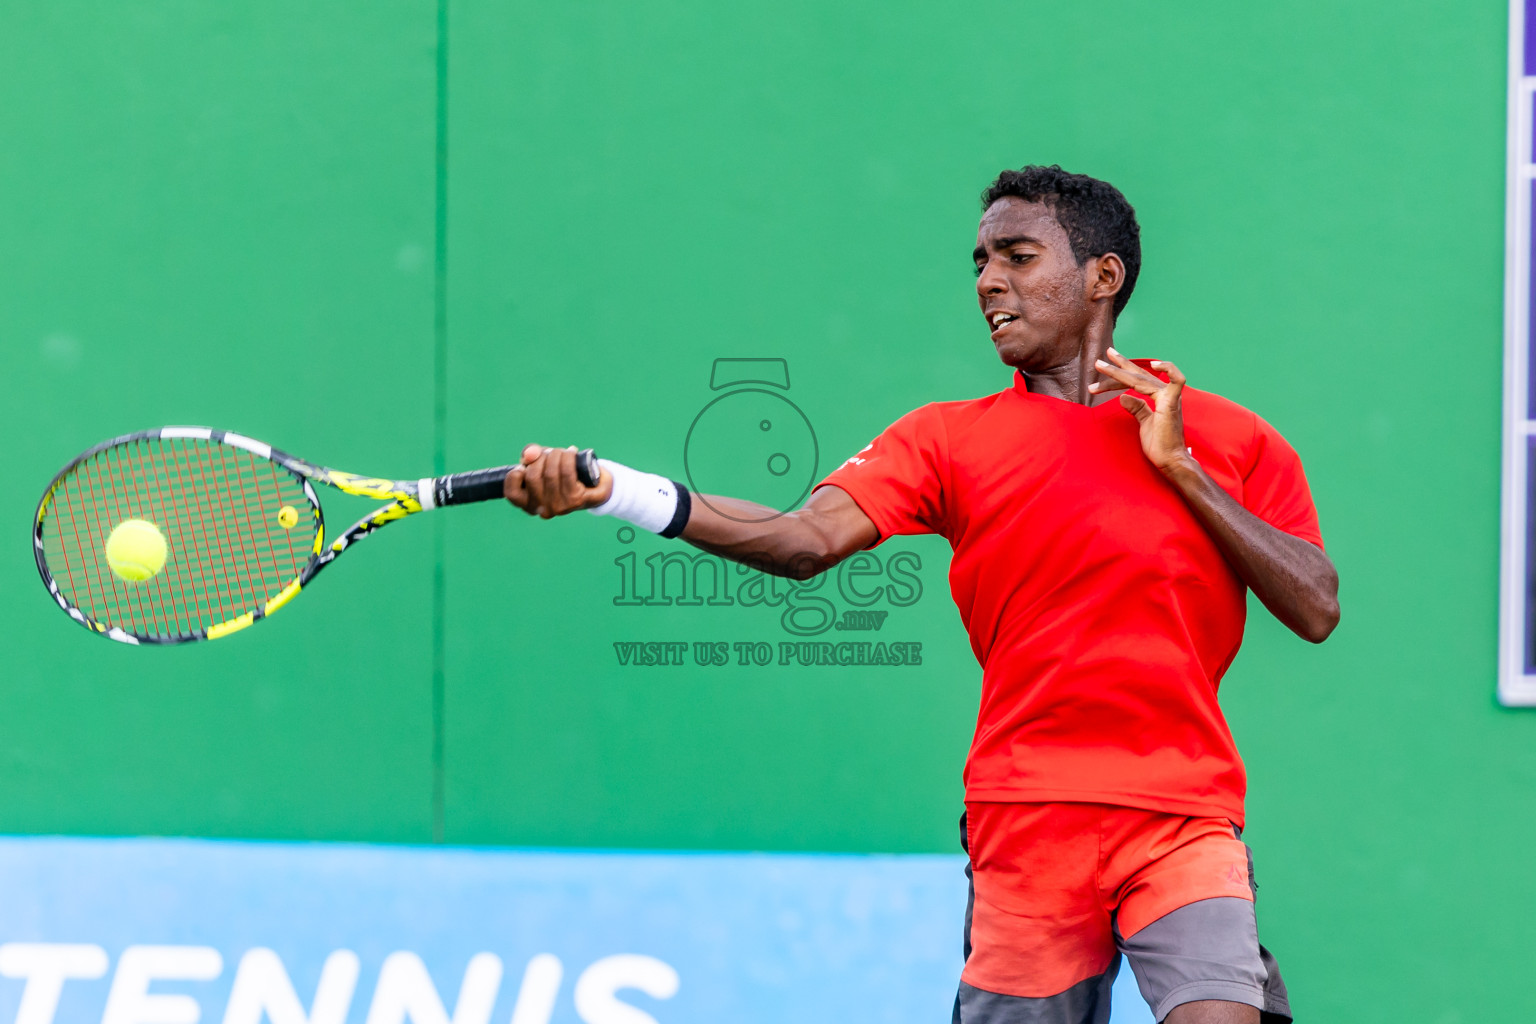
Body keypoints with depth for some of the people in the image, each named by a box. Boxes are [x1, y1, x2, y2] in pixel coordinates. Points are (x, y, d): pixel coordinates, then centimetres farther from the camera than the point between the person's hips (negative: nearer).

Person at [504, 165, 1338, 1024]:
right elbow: (806, 540, -8)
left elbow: (1316, 610, 0)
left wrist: (1181, 468, -7)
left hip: (1182, 820, -1)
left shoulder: (1231, 438, 8)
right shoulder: (950, 438, 7)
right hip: (1026, 823, 1)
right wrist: (616, 491, -24)